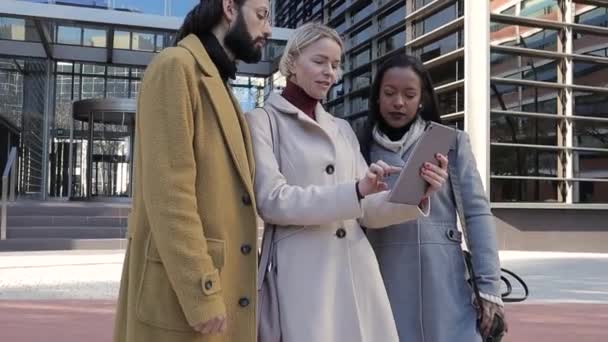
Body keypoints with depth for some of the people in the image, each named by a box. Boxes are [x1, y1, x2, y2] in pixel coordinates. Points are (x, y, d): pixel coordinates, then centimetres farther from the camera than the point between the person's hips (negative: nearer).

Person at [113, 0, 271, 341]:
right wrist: (202, 295, -20)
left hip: (220, 283, 9)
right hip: (183, 290, -8)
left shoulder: (220, 86, 19)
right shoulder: (176, 66, -9)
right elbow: (167, 191, -19)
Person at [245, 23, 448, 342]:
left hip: (358, 268, 5)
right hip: (304, 272, -5)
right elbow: (271, 201, -12)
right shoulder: (263, 121, 2)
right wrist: (355, 191, -21)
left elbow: (367, 210, 12)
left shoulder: (343, 129, 18)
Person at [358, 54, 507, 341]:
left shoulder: (452, 143, 5)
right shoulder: (362, 148, 8)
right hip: (382, 281, 1)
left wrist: (489, 285, -5)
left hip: (444, 283, -1)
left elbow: (477, 213, 0)